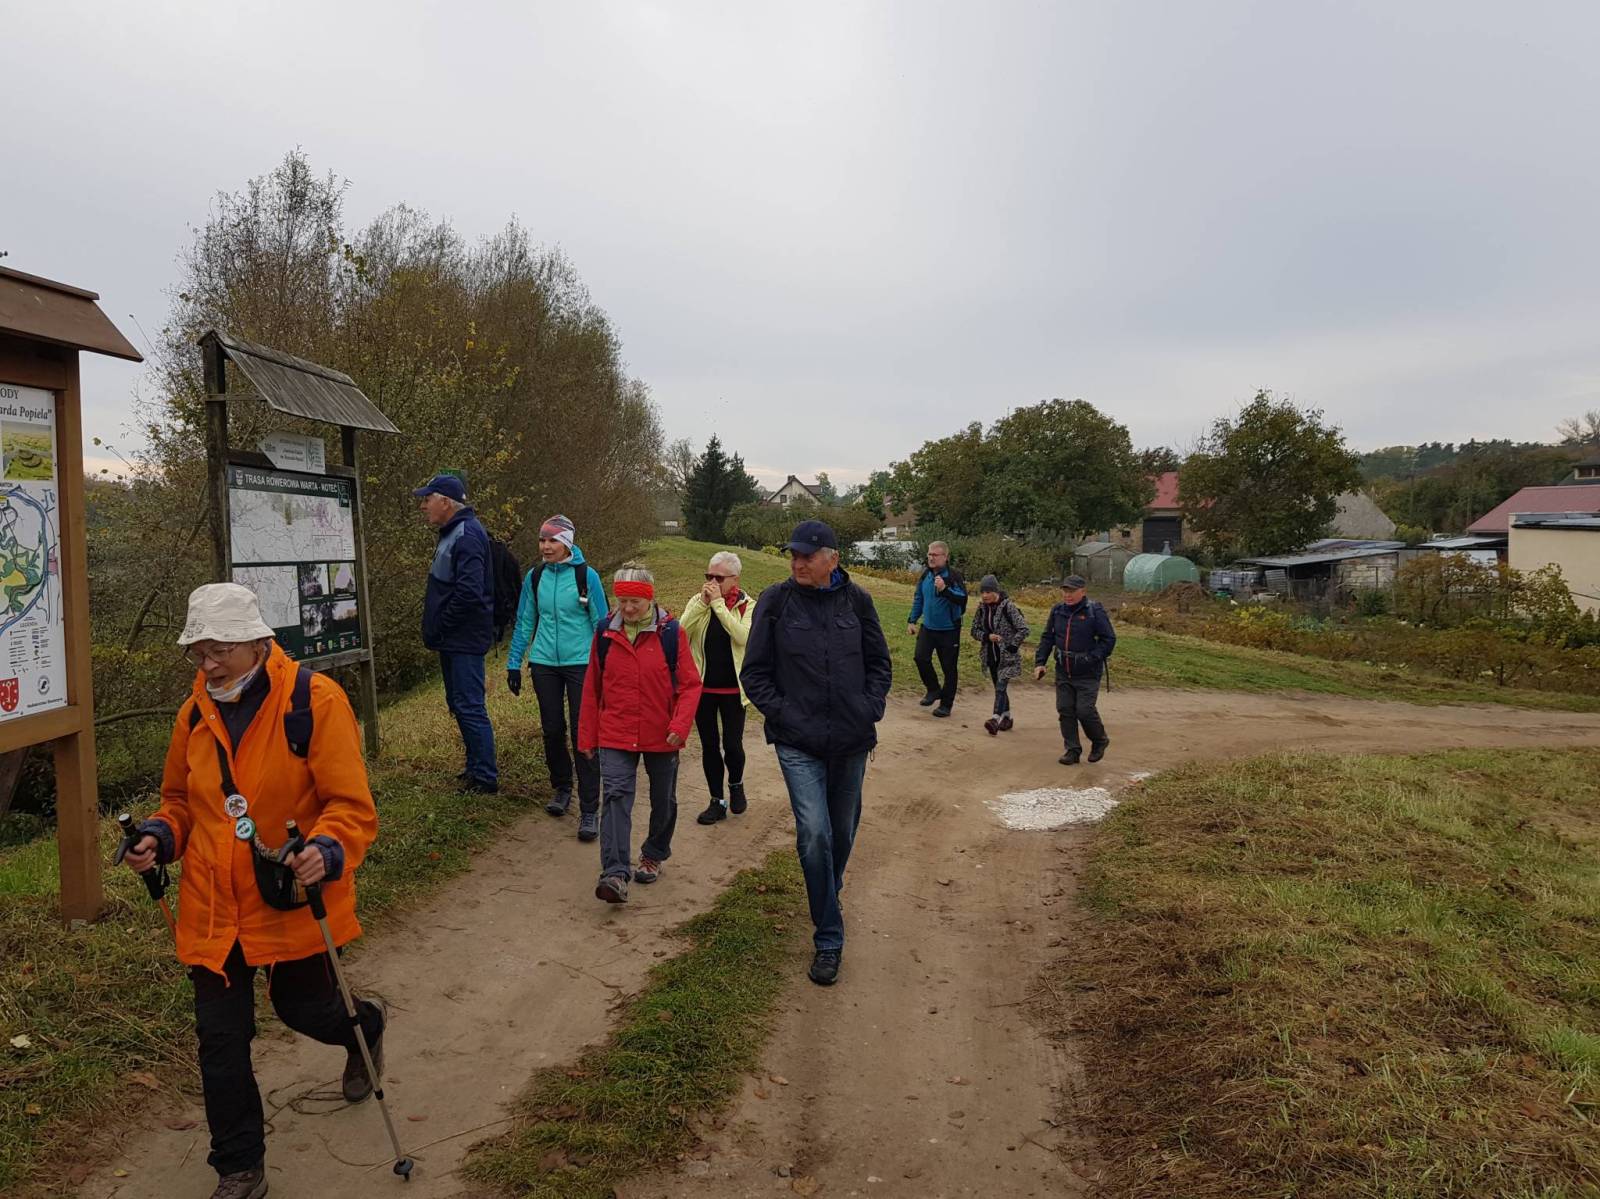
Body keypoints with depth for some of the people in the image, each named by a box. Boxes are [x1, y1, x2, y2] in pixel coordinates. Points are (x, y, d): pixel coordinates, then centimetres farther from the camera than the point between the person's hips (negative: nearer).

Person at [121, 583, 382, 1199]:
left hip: (294, 899, -4)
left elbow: (351, 806, -18)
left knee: (303, 1008, 16)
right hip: (213, 905, 4)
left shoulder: (316, 700, -16)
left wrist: (327, 852, -36)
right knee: (221, 1038, 7)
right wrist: (160, 837, -4)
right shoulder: (196, 711, 2)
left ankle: (363, 1026, 53)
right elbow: (181, 799, 16)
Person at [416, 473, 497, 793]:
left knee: (470, 707, -6)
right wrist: (436, 629, 12)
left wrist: (438, 629, -18)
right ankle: (476, 767, 29)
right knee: (459, 704, 18)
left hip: (464, 640, -11)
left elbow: (468, 592, -27)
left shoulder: (467, 535, -19)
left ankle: (486, 778, 1)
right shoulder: (453, 533, 15)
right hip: (453, 640, 11)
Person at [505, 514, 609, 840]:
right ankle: (561, 789, 34)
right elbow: (525, 622, 10)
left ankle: (589, 811, 0)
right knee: (553, 730, 12)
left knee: (583, 734, -5)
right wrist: (514, 664, 9)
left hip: (581, 663, -3)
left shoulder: (586, 575, -7)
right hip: (545, 664, 4)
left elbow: (600, 623, -1)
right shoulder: (535, 577, 3)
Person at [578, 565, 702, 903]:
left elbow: (690, 684, -7)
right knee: (616, 796, -14)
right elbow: (592, 688, 5)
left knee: (663, 802, 14)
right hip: (615, 735, 0)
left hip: (661, 737, 0)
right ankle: (615, 874, -19)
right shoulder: (605, 633, -1)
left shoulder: (671, 633, -8)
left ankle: (653, 856, 37)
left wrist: (680, 724, -21)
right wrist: (587, 737, 6)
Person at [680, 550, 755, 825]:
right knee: (709, 745, 9)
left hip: (733, 689, -2)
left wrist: (718, 604, -23)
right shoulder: (697, 601, 1)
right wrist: (703, 603, -20)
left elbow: (744, 636, -23)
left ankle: (736, 784, 29)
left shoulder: (747, 606, -5)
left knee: (732, 745, -1)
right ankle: (717, 802, 22)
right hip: (701, 687, 2)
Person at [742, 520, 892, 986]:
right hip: (798, 743, -3)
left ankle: (828, 894, 46)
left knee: (842, 832, 16)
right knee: (814, 833, -14)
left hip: (851, 740, 3)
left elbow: (879, 663, 11)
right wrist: (781, 713, -10)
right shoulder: (775, 601, -4)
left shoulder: (856, 601, 1)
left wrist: (871, 708, -2)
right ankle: (828, 940, -1)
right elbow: (754, 672, 0)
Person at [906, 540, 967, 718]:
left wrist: (944, 589, -37)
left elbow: (962, 599, -25)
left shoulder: (954, 577, -13)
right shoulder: (925, 576, 4)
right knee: (921, 657, -9)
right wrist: (912, 621, 12)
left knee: (949, 668, 3)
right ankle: (933, 689, 15)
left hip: (949, 630, -5)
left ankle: (946, 704, 17)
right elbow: (918, 600, 16)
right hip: (928, 628, 5)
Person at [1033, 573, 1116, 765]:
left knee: (1084, 710, -7)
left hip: (1087, 675, -5)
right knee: (1065, 710, 4)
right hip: (1063, 673, 5)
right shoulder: (1057, 611, 5)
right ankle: (1073, 750, 15)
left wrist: (1092, 659, -16)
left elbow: (1109, 639, -7)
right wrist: (1040, 662, 3)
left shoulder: (1095, 612, -9)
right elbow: (1047, 639, 13)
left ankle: (1100, 741, 20)